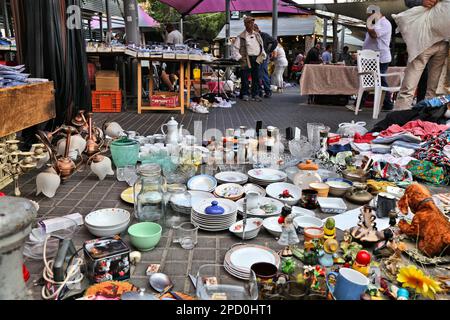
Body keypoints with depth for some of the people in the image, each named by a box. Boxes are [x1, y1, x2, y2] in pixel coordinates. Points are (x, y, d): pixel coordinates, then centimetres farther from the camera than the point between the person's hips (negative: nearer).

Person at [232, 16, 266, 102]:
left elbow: (262, 47, 24)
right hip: (246, 60, -4)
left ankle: (256, 94, 11)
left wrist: (263, 56, 13)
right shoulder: (241, 37, -1)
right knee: (245, 78, -4)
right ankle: (244, 94, 6)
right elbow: (235, 49, -1)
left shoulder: (257, 35, 16)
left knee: (256, 78, 5)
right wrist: (239, 58, -9)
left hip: (257, 59, 5)